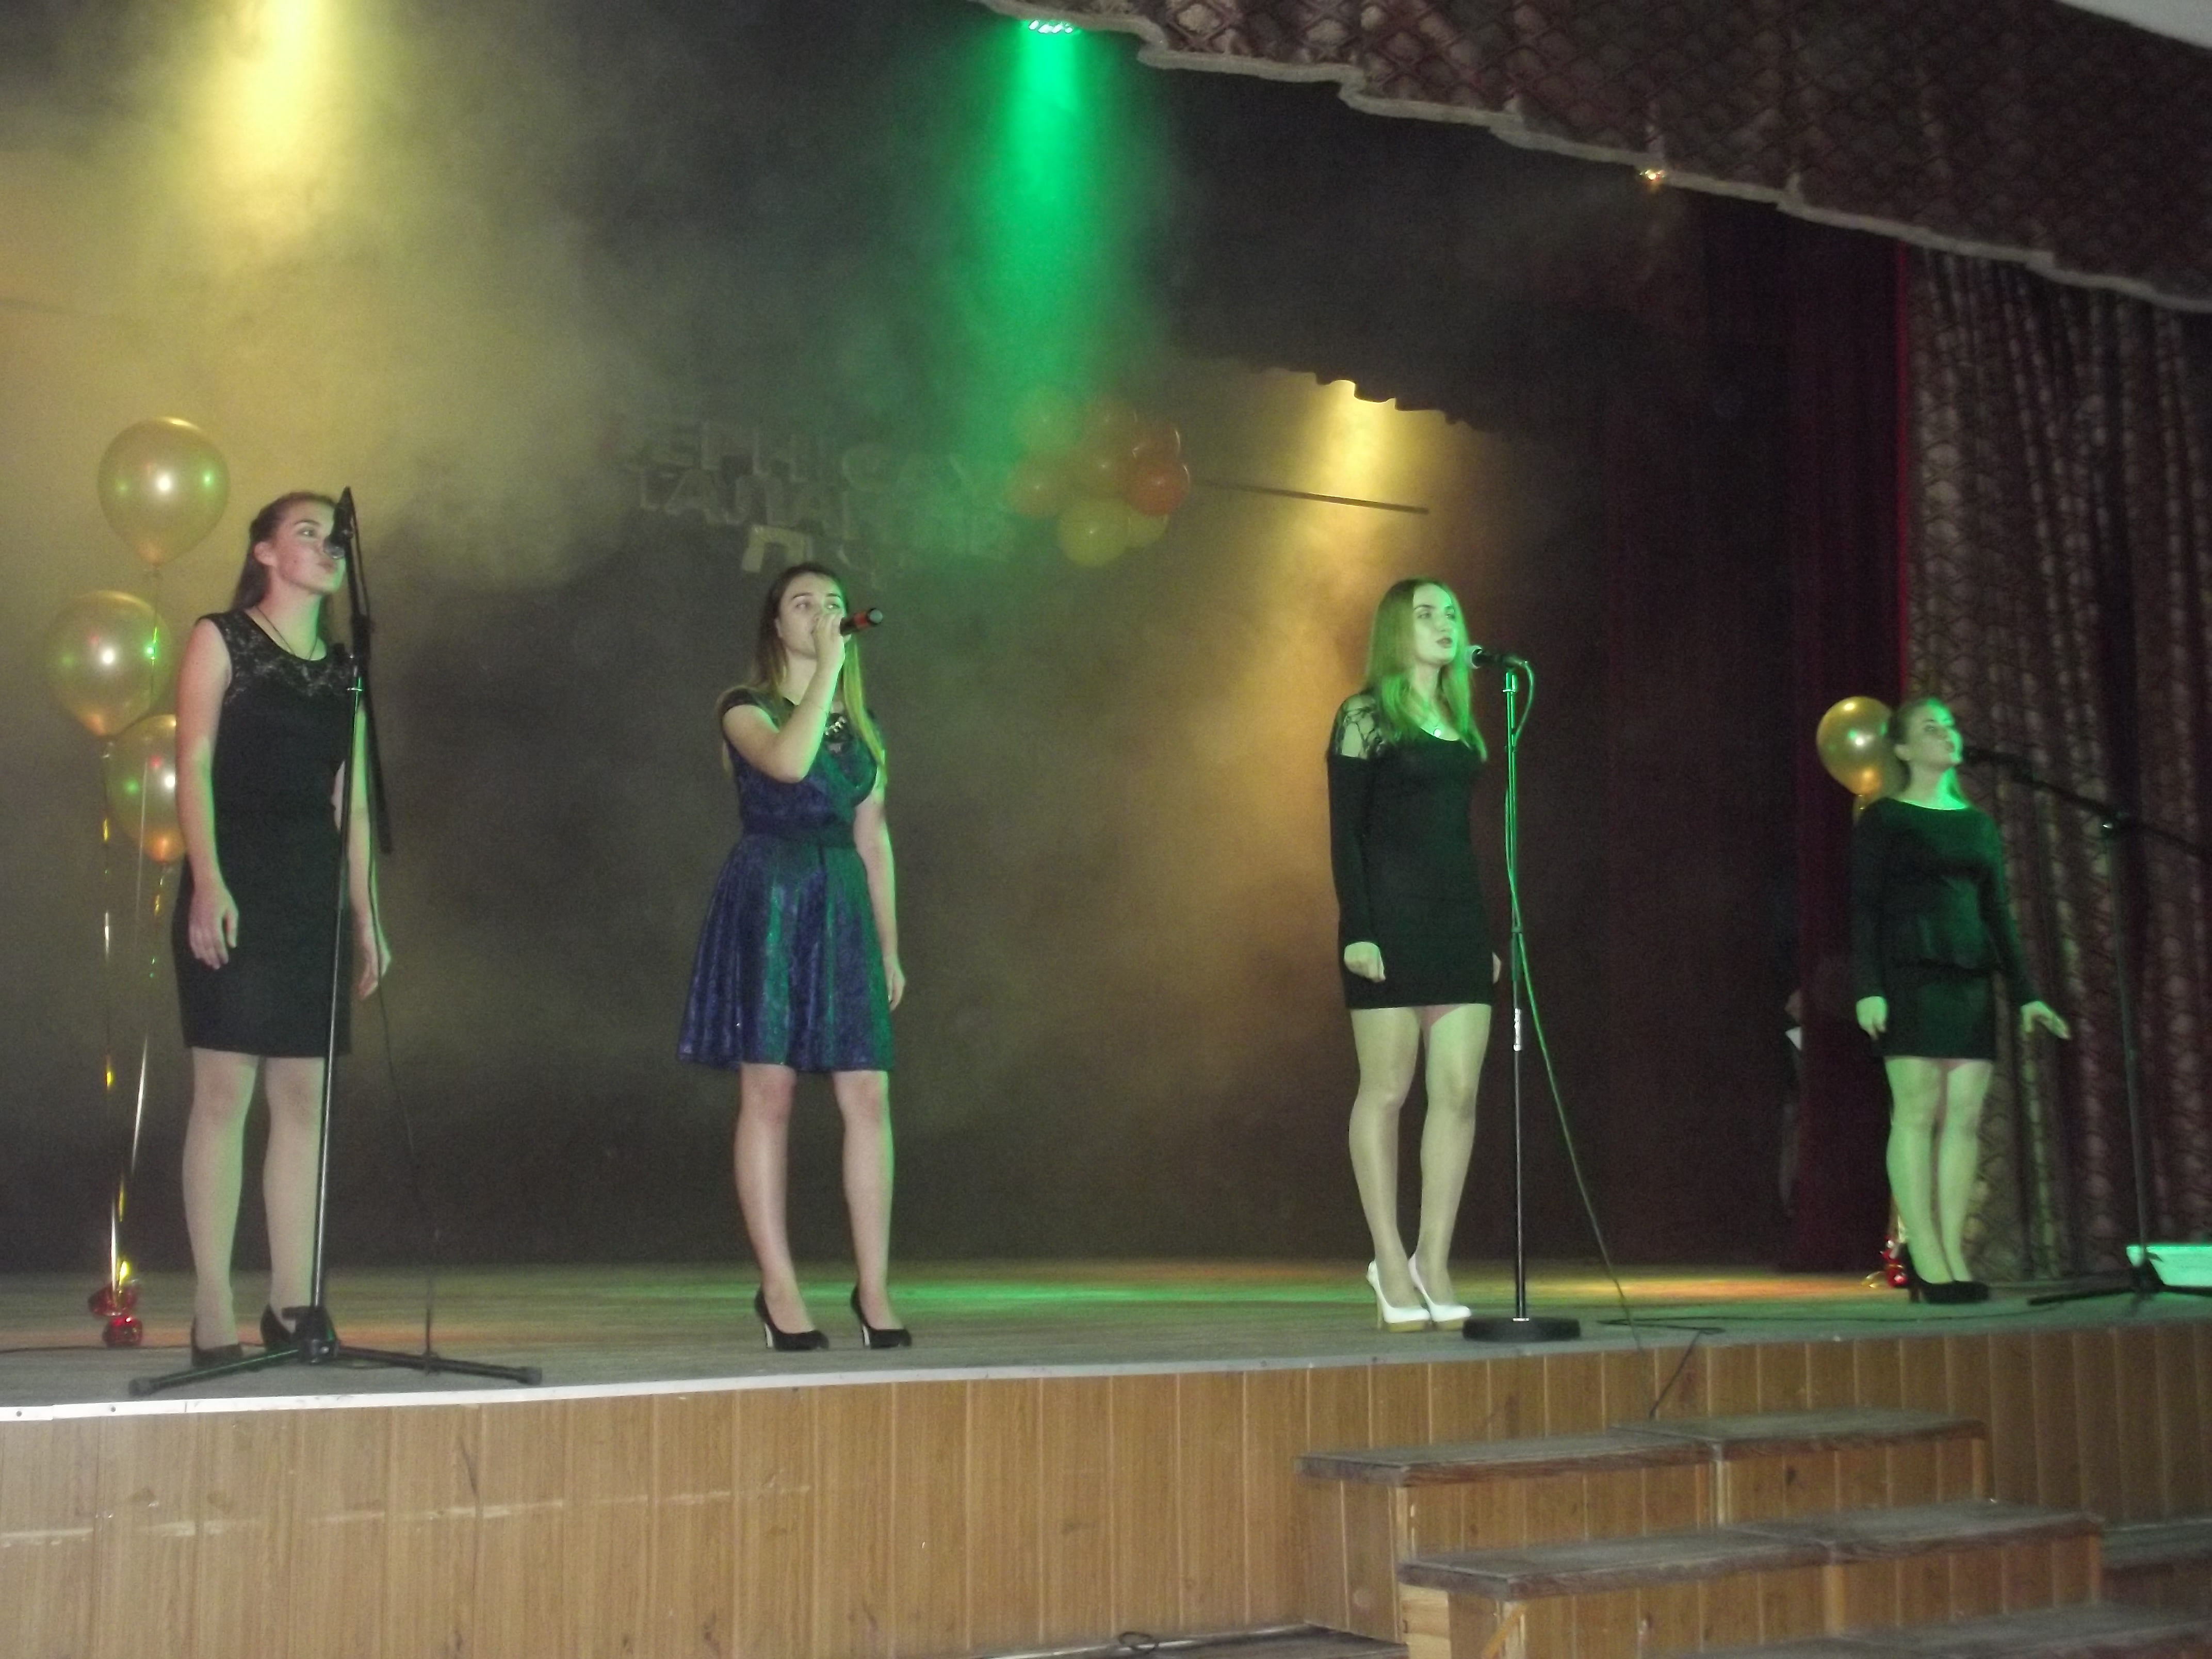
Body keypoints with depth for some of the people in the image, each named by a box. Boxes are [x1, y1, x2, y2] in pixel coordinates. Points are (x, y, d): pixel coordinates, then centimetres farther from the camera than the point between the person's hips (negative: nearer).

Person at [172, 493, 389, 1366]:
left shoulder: (343, 669, 18)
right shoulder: (220, 639, 4)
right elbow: (194, 764, -5)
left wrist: (365, 915, 12)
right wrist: (207, 883, -16)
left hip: (314, 891, 5)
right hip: (235, 884, -5)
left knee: (304, 1097, 2)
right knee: (225, 1090, -8)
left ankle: (291, 1304, 6)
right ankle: (213, 1316, -7)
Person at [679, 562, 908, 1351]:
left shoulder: (861, 723, 17)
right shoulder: (746, 708, 2)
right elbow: (788, 761, -22)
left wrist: (889, 947, 14)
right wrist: (827, 665, -16)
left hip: (843, 906, 5)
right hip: (767, 902, -4)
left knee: (868, 1097, -3)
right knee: (768, 1094, -4)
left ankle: (874, 1287, 3)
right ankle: (779, 1290, 3)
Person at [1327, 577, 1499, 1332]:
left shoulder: (1459, 724, 17)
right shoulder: (1365, 717, 0)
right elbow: (1344, 830, -5)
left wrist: (1487, 933, 15)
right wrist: (1356, 929, -14)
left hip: (1458, 921, 6)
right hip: (1392, 921, -6)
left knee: (1459, 1092, -1)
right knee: (1386, 1089, -3)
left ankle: (1432, 1260, 6)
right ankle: (1391, 1263, 3)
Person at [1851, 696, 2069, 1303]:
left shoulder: (1979, 824, 18)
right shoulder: (1883, 820, 2)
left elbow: (1998, 912, 18)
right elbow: (1863, 910, -3)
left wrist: (2025, 993, 13)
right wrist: (1867, 988, -13)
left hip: (1971, 979, 5)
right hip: (1910, 974, -5)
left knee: (1966, 1116, 0)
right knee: (1918, 1111, -9)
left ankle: (1953, 1258, 2)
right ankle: (1927, 1260, -8)